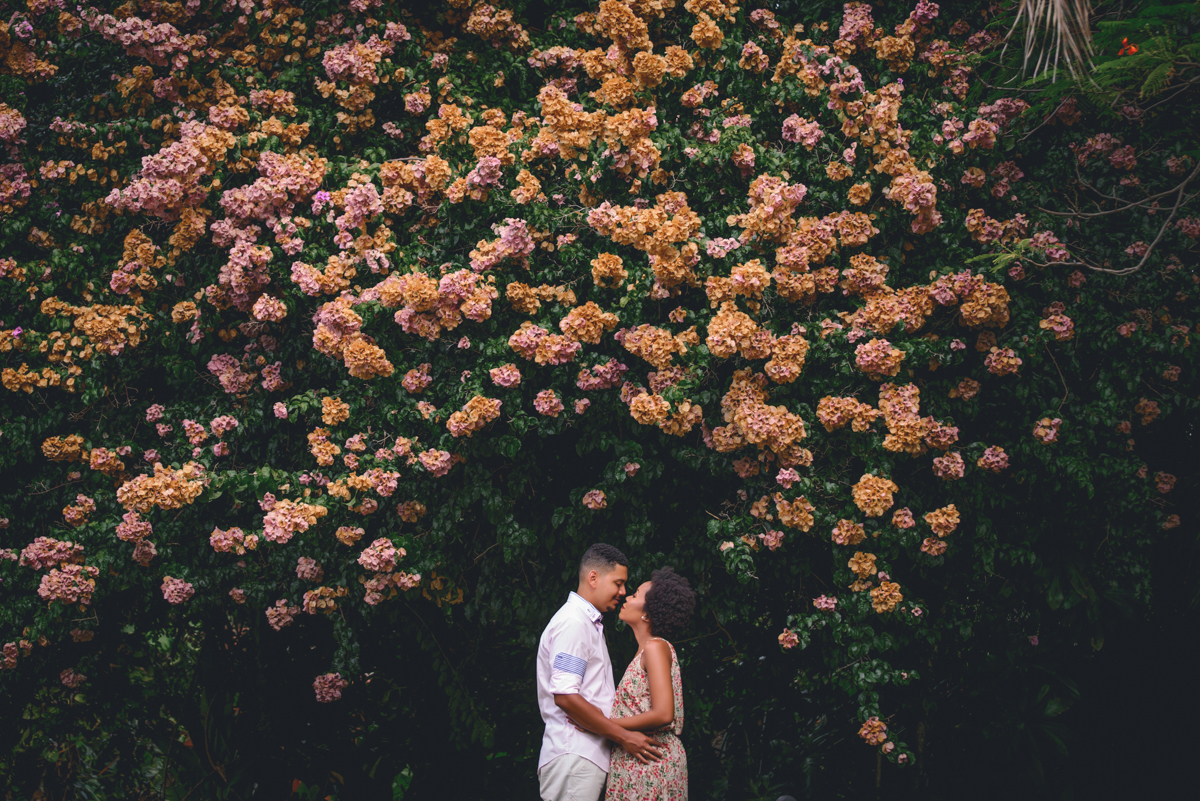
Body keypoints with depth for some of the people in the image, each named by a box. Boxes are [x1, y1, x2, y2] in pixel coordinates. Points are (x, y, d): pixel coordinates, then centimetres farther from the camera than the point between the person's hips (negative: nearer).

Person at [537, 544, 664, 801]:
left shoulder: (589, 623, 23)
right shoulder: (573, 622, -10)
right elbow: (565, 696, -19)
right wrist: (623, 736, -14)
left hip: (591, 755, 10)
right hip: (573, 758, -10)